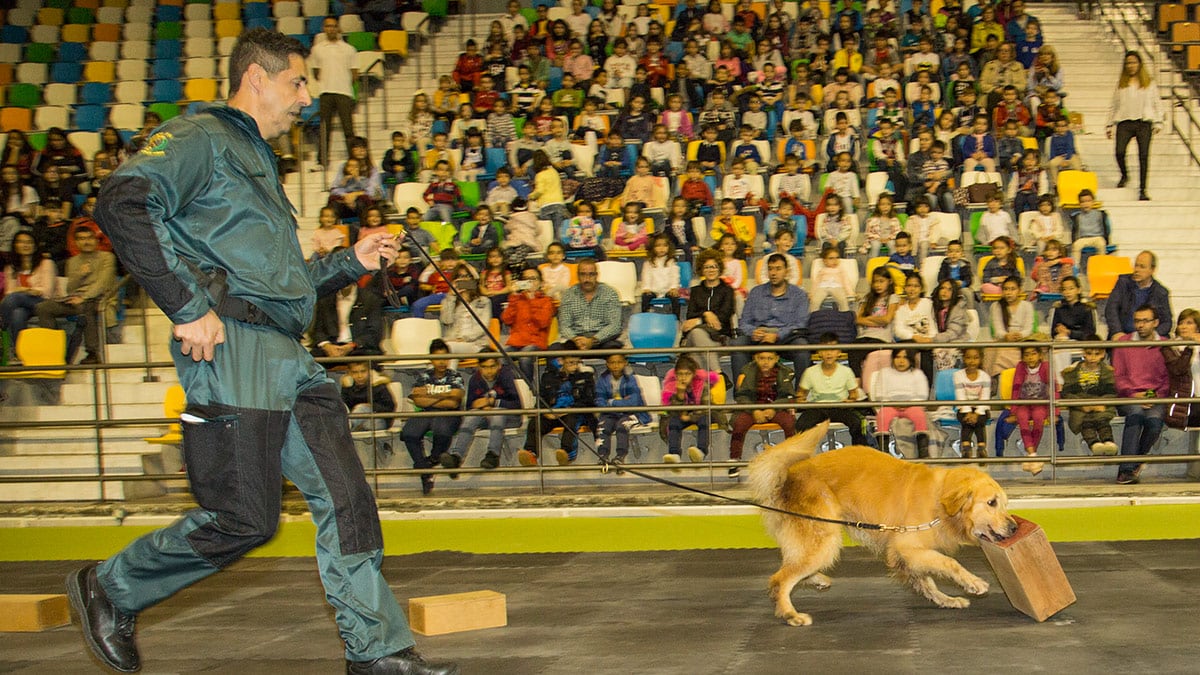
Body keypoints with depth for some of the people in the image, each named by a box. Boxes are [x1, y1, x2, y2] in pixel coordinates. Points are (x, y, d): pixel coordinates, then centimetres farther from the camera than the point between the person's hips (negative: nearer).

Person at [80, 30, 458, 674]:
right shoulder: (199, 138, -1)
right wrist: (187, 307, -22)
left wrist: (351, 261, 22)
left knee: (346, 498, 2)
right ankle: (109, 589, 14)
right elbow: (121, 203, -19)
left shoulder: (257, 162, 29)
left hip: (288, 358, 9)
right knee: (243, 519, -7)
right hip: (233, 347, -9)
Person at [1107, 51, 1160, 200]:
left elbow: (1156, 104, 12)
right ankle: (1124, 175, 13)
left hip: (1144, 122, 0)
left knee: (1143, 156, -6)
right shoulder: (1121, 84, 14)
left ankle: (1142, 190, 0)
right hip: (1124, 122, 0)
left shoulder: (1149, 83, 12)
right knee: (1120, 152, -18)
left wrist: (1158, 122, 3)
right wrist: (1110, 125, 12)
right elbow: (1114, 106, 16)